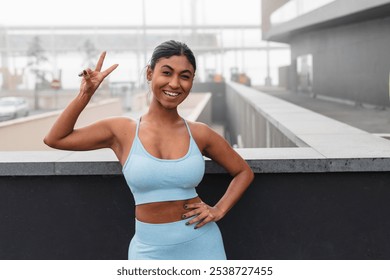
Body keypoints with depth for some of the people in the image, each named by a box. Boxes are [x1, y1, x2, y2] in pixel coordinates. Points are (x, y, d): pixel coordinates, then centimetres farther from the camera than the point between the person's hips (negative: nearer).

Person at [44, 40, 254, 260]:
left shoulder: (199, 134, -2)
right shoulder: (122, 131, -3)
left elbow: (244, 172, 11)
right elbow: (55, 139, -2)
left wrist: (219, 210, -2)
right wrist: (85, 94, -8)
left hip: (201, 246, 1)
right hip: (150, 250, -1)